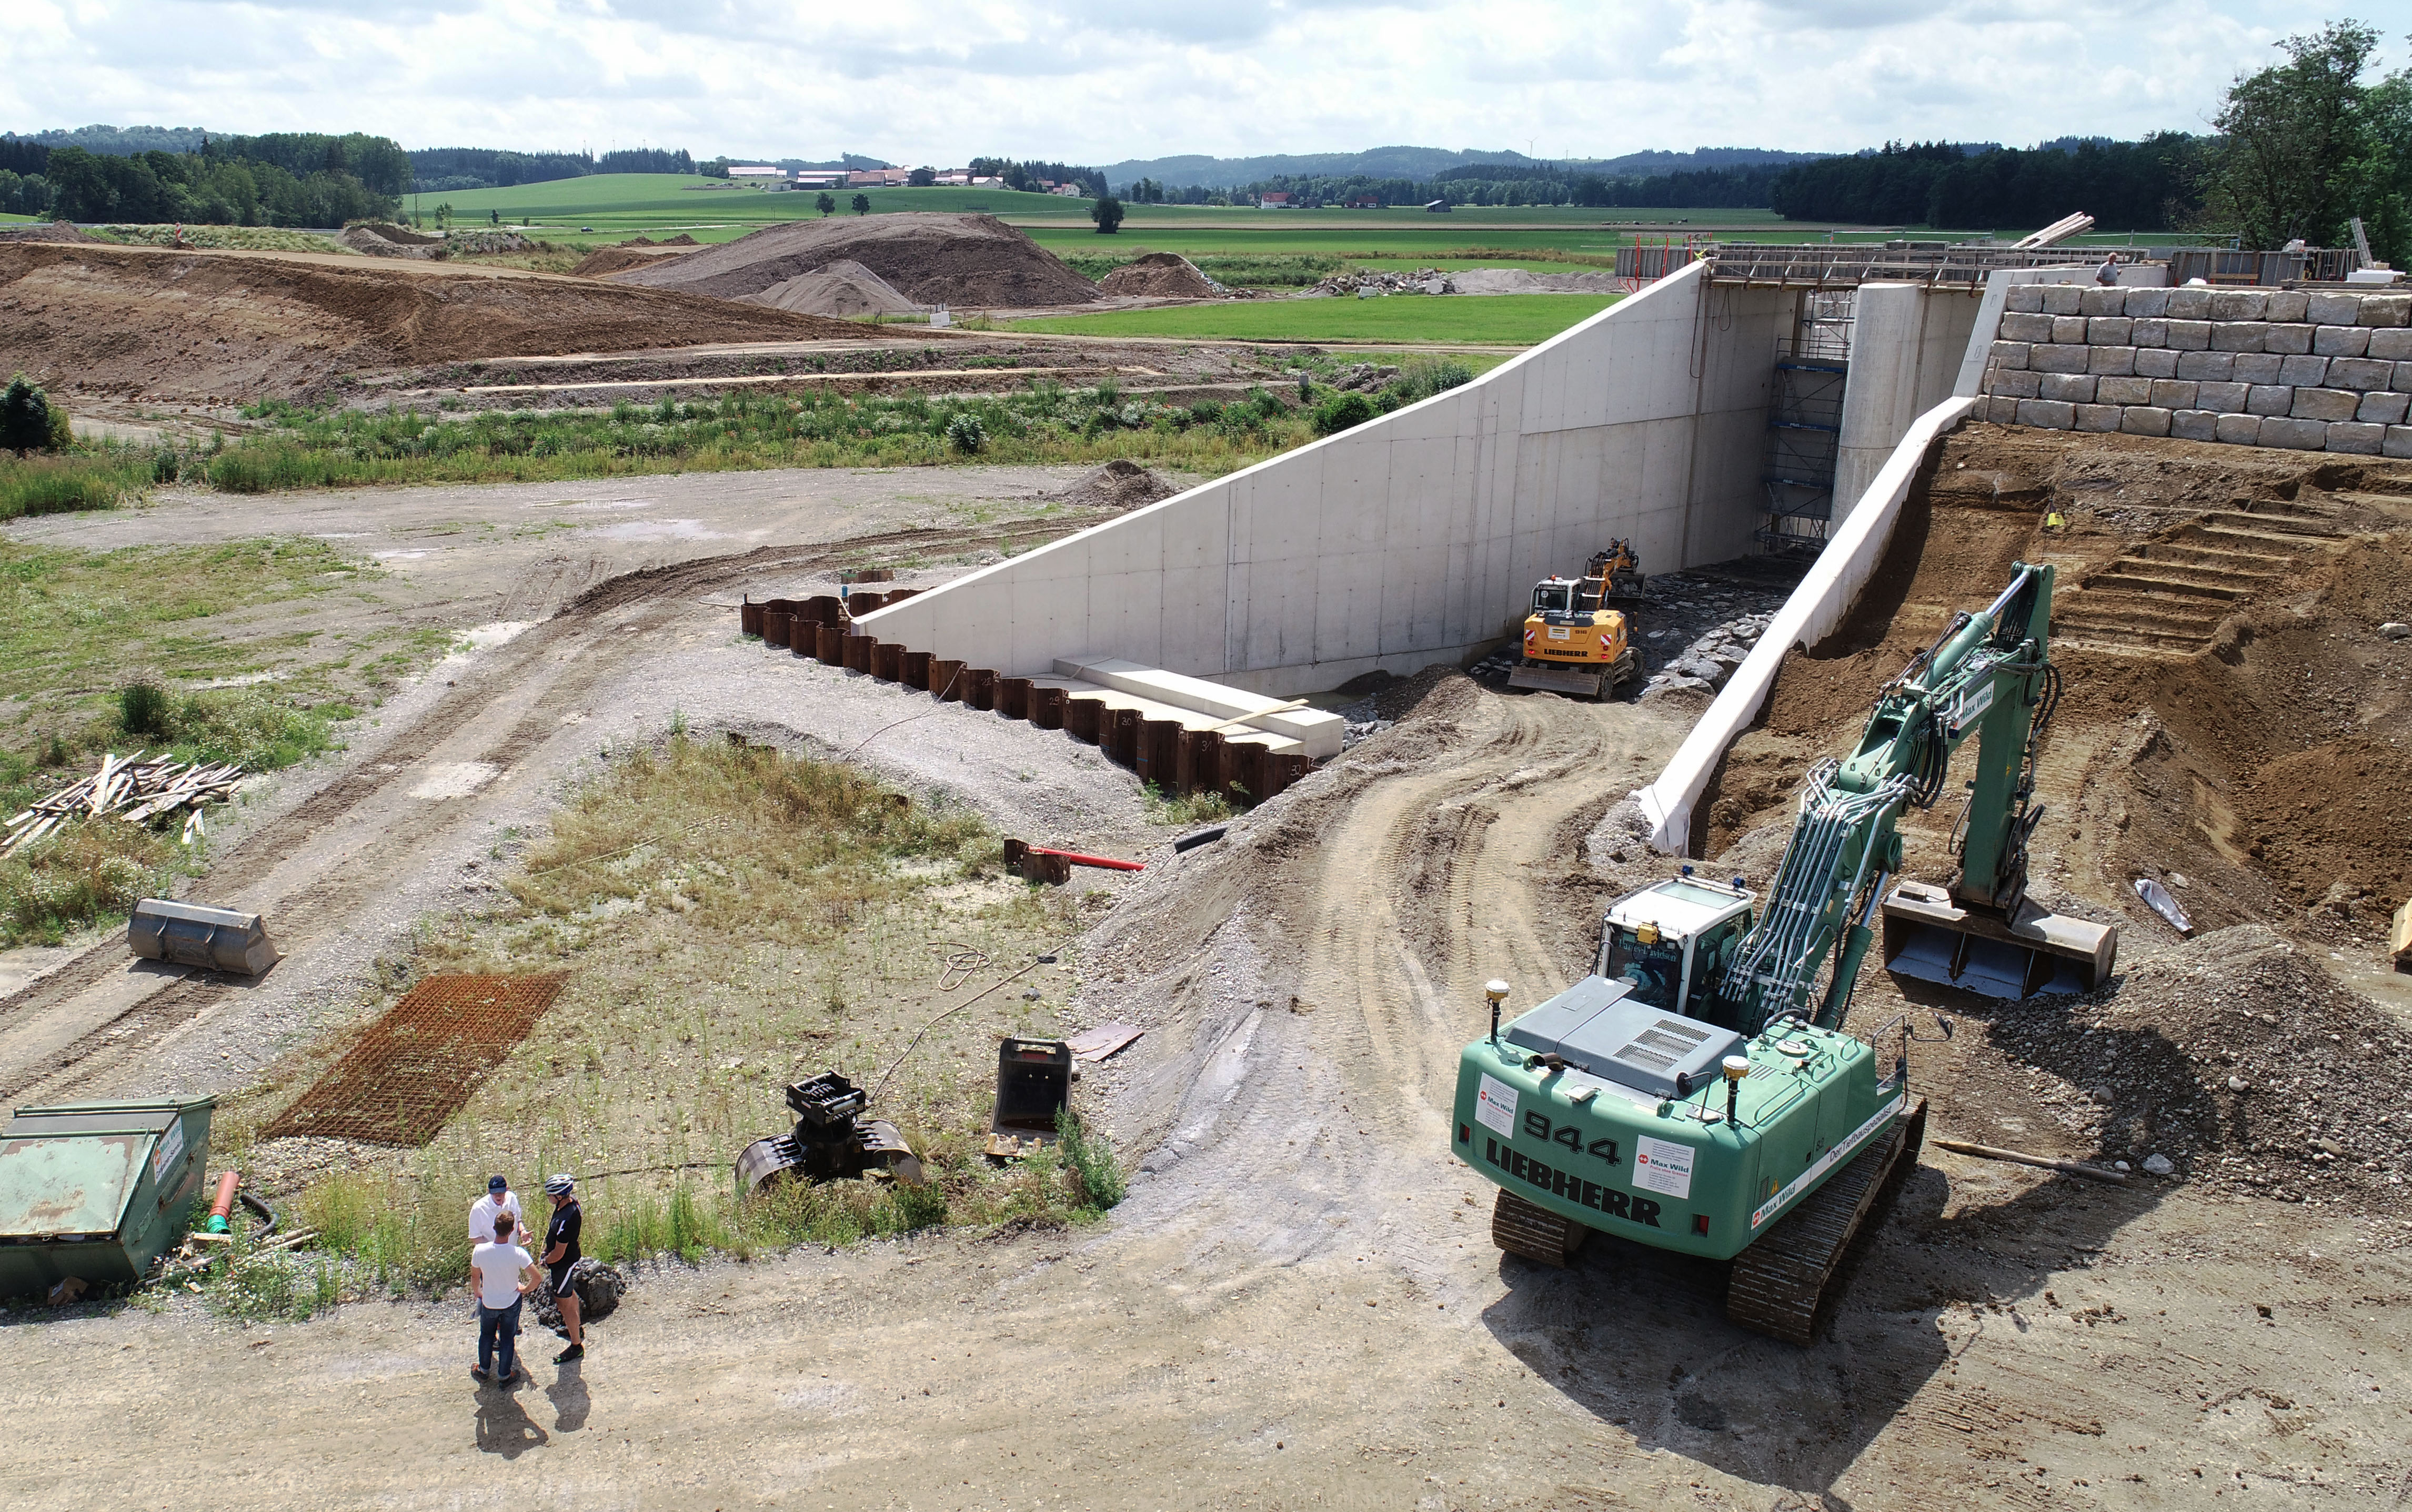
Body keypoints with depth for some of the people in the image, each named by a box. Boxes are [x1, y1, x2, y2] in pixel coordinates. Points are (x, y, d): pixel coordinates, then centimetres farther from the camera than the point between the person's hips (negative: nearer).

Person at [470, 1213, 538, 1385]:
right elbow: (536, 1277, -28)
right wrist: (525, 1289, -6)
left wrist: (478, 1293, 15)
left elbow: (475, 1277, -6)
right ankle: (504, 1375, 31)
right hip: (511, 1303, -1)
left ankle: (484, 1370, 43)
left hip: (489, 1303, 1)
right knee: (508, 1339, 18)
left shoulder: (479, 1251, -22)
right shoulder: (518, 1253, -27)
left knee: (486, 1335, 26)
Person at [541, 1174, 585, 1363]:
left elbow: (558, 1254, -30)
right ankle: (576, 1328, 51)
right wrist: (546, 1250, 9)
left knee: (564, 1302, 5)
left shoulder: (566, 1219, -38)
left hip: (563, 1263, -9)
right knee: (569, 1293, 28)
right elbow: (553, 1227, 10)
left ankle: (577, 1346, 19)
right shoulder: (569, 1203, -10)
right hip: (570, 1257, 9)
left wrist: (546, 1261, -10)